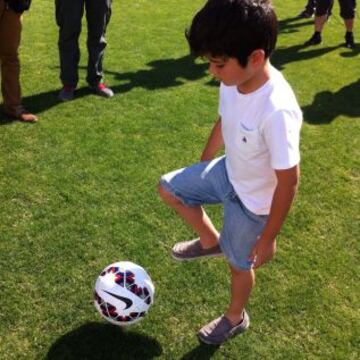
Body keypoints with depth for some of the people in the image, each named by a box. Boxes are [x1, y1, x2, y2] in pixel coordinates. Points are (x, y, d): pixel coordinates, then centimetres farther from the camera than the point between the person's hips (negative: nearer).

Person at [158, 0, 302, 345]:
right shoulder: (234, 80, -17)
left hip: (253, 201, -6)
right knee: (169, 188, 14)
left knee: (239, 262, 16)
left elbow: (288, 181, -29)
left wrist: (268, 238, -17)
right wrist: (200, 168, 18)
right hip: (227, 173, 7)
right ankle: (210, 241, 34)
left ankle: (236, 318, 48)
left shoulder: (277, 111, -39)